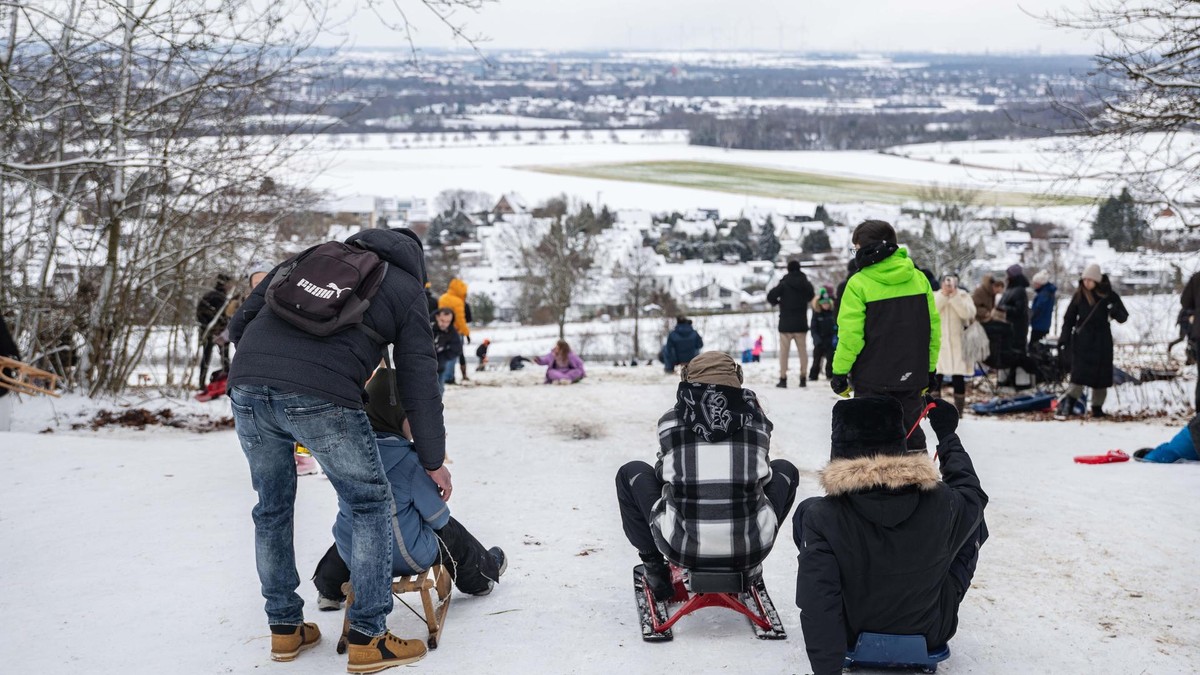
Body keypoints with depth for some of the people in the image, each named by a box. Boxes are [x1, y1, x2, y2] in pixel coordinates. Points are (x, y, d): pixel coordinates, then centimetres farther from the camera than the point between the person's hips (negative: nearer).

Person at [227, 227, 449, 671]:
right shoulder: (406, 290, 19)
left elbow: (239, 323, 25)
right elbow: (418, 383, 15)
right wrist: (433, 461, 22)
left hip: (246, 386, 5)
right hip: (322, 397, -4)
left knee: (272, 507, 23)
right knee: (370, 503, 13)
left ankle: (285, 627, 32)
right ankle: (368, 638, 12)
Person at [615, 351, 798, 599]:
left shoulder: (670, 421, -1)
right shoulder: (755, 418, 2)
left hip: (683, 550, 0)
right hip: (751, 550, 1)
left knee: (631, 473, 23)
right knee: (785, 470, 28)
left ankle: (654, 565, 22)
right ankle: (749, 571, 31)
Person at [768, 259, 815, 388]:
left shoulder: (784, 284, -10)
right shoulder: (806, 284, 3)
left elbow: (770, 296, -15)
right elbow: (810, 297, 20)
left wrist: (776, 302, 4)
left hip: (786, 324, -3)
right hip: (801, 324, 3)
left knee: (784, 351, 1)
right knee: (803, 351, 11)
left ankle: (783, 379, -2)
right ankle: (803, 378, 10)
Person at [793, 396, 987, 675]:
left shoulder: (823, 517, -26)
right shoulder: (942, 504, -21)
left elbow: (817, 603, -27)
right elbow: (972, 493, 4)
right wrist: (948, 435, 18)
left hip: (853, 634, -1)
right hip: (931, 635, 1)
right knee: (974, 520, 14)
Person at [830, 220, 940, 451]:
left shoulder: (859, 284, -13)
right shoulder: (919, 278, 4)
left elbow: (850, 334, -15)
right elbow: (933, 326, 8)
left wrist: (839, 372, -5)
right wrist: (930, 369, 17)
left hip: (873, 380, -5)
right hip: (911, 377, 5)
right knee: (912, 432, 15)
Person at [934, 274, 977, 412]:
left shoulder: (963, 296, 1)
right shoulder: (935, 296, 4)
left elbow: (967, 313, -16)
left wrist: (954, 296, -18)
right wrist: (943, 296, -17)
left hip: (958, 343, -1)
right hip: (938, 342, 1)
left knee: (958, 378, 0)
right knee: (936, 376, 2)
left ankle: (958, 410, 10)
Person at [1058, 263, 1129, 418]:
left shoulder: (1109, 295, -2)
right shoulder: (1079, 295, 0)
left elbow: (1123, 317, 0)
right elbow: (1069, 317, 6)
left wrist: (1115, 311, -23)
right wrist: (1064, 337, -2)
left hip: (1101, 341, 1)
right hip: (1082, 340, -1)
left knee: (1101, 375, 5)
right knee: (1079, 373, -10)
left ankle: (1097, 407, 14)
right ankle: (1068, 404, -10)